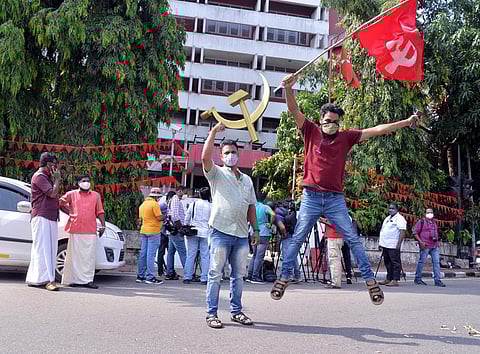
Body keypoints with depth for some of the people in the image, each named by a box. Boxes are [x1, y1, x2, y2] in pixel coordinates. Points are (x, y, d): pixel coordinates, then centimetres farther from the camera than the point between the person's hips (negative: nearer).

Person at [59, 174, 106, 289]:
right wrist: (69, 212, 7)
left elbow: (100, 212, 14)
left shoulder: (96, 195, 16)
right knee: (75, 255, 0)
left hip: (90, 231, 1)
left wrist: (103, 225, 6)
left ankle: (88, 280, 1)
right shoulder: (71, 194, 11)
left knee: (89, 256, -2)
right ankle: (75, 279, 6)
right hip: (75, 230, -1)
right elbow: (59, 203, 15)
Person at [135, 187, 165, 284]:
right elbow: (159, 217, -16)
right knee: (151, 254, -8)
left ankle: (140, 276, 15)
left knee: (143, 253, 11)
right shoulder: (154, 204, -12)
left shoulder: (143, 204, 16)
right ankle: (150, 277, -7)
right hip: (153, 231, -8)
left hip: (144, 231, 8)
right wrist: (164, 216, 5)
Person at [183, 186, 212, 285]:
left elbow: (187, 218, 8)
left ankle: (187, 277, 6)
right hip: (206, 233, -2)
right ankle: (204, 278, 1)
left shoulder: (193, 204, 2)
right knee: (205, 256, 2)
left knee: (190, 255, 6)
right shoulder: (211, 206, -3)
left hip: (193, 232, 2)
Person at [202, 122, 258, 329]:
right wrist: (214, 132, -17)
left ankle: (236, 311, 21)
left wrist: (255, 230, 16)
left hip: (242, 234, 6)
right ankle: (211, 313, 4)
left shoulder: (247, 180, 20)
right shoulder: (217, 174, 4)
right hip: (221, 232, -5)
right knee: (215, 274, -3)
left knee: (239, 274, 11)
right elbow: (205, 157, -16)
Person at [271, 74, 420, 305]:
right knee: (297, 239, 4)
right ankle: (284, 277, 14)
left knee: (353, 239, 1)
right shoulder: (311, 133, 3)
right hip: (311, 197, -1)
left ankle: (369, 279, 8)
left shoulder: (346, 137, 7)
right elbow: (294, 112, -7)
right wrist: (288, 89, -23)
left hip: (335, 199, 1)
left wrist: (406, 122, 6)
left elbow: (376, 130, 7)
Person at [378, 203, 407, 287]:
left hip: (393, 245, -9)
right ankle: (388, 279, 19)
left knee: (395, 262, -7)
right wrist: (381, 242, 20)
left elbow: (403, 231, -17)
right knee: (387, 262, 12)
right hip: (385, 245, 9)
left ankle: (395, 280, -8)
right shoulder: (387, 218, 21)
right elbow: (383, 231, 25)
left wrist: (399, 244, -24)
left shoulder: (399, 218, -8)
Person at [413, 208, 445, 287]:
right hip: (425, 246, -6)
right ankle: (417, 278, 10)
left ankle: (437, 280, -1)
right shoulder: (421, 222, -2)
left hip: (435, 246, 6)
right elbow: (415, 233, -5)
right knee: (421, 261, -1)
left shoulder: (434, 222, 18)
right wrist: (421, 242, -14)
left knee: (436, 262, -2)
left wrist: (438, 241, 17)